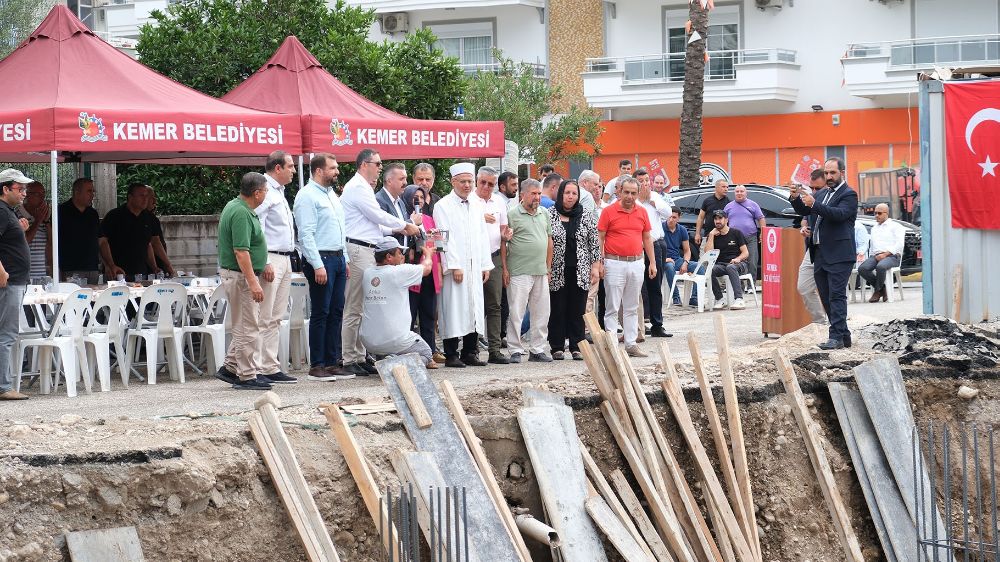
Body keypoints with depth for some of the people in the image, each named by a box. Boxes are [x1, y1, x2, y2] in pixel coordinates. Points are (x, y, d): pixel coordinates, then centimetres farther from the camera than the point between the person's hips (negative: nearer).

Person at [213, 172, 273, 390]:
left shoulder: (237, 207, 11)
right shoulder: (241, 214, -21)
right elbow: (241, 251, -26)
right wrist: (253, 282, -27)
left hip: (238, 274, 11)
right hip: (240, 275, -11)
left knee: (245, 326, 17)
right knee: (248, 328, -4)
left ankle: (230, 368, 21)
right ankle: (247, 376, 2)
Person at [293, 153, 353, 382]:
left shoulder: (331, 194, 17)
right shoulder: (307, 196, -10)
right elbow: (306, 234, -16)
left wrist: (345, 260, 18)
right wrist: (318, 266, -20)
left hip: (337, 259, 9)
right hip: (321, 260, -9)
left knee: (336, 312, 8)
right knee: (320, 314, -6)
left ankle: (332, 362, 13)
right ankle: (316, 366, -1)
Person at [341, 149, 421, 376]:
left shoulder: (363, 187, 21)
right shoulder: (357, 187, -11)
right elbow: (378, 216, -11)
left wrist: (397, 230, 13)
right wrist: (405, 226, 1)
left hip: (368, 252, 11)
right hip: (359, 251, -11)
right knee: (354, 309, -7)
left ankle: (360, 357, 16)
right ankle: (349, 360, -5)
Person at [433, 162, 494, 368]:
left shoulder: (476, 205, 15)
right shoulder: (443, 206, -4)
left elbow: (483, 236, 17)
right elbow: (445, 238, -10)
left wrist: (486, 265, 10)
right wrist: (454, 266, -15)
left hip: (475, 267, 6)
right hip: (454, 266, -6)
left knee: (474, 309, 6)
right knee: (453, 309, -5)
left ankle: (470, 352, 13)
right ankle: (451, 355, -1)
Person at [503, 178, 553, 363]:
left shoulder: (544, 215, 14)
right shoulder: (513, 215, -5)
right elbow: (503, 243, -7)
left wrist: (548, 267, 15)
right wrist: (505, 269, -11)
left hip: (541, 272, 6)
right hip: (519, 272, -6)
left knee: (541, 313, 9)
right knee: (516, 313, -4)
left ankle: (537, 349, 17)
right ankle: (516, 350, 3)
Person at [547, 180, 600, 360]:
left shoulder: (587, 215, 6)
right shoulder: (549, 215, 2)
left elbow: (594, 242, 8)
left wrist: (595, 266, 2)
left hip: (580, 271, 1)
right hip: (557, 271, -1)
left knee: (578, 310, 2)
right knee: (557, 309, 2)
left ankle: (577, 347, 7)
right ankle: (557, 347, 9)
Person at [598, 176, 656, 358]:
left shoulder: (642, 213, 10)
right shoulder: (609, 211, -3)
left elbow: (647, 238, 16)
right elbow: (600, 238, -3)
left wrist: (652, 262, 12)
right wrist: (600, 262, -10)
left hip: (636, 263, 5)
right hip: (615, 263, -4)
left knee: (632, 307, 10)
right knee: (612, 308, -3)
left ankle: (631, 344, 15)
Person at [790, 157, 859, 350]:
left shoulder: (848, 194, -5)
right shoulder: (821, 193, 20)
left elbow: (839, 214, -21)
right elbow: (803, 211, 17)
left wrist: (814, 204, -30)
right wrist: (796, 198, -3)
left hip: (838, 255, -8)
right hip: (819, 254, 8)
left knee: (836, 296, -10)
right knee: (826, 297, 10)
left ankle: (837, 337, -12)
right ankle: (843, 335, 17)